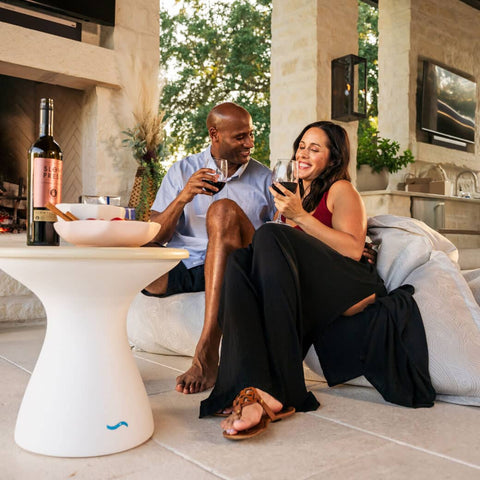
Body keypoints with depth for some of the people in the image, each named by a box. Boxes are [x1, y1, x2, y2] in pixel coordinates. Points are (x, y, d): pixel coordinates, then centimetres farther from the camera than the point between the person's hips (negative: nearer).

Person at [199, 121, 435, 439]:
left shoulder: (342, 190, 8)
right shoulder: (299, 194, 28)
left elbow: (354, 249, -7)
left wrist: (301, 216, -11)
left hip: (350, 288, -5)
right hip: (313, 298, 5)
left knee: (270, 236, -28)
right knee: (239, 260, -22)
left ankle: (281, 387, -36)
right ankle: (255, 389, -43)